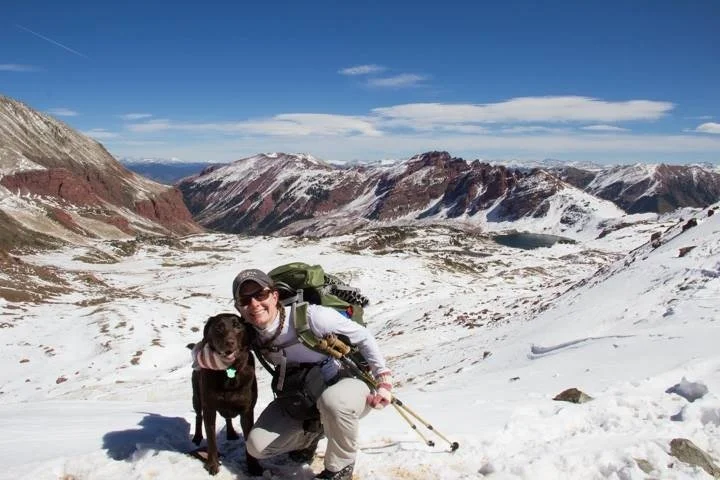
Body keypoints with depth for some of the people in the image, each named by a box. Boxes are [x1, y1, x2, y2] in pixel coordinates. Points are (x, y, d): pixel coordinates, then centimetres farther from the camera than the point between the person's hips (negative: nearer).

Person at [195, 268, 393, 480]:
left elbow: (362, 336, -18)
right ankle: (312, 433, 23)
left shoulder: (310, 316, -28)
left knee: (332, 399, -41)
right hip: (300, 403, 6)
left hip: (347, 385, -5)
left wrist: (384, 378, -21)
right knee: (256, 446, -5)